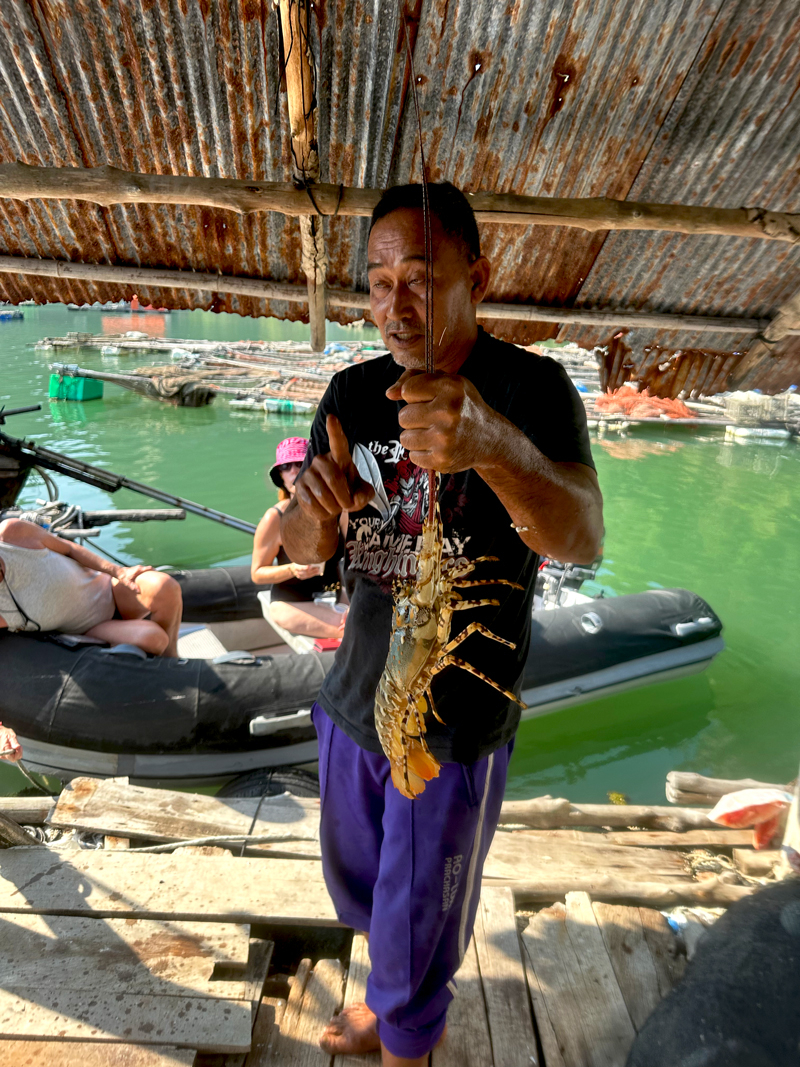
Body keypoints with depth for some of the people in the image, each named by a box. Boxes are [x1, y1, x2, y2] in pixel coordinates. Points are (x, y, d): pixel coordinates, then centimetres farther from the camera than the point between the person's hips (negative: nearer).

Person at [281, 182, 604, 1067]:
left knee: (417, 925, 15)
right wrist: (315, 511, -29)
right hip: (355, 696, 6)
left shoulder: (530, 388, -14)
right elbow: (302, 549, -5)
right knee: (357, 886, 28)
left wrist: (494, 443, -49)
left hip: (458, 721, -5)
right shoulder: (354, 393, -1)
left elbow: (581, 541, -29)